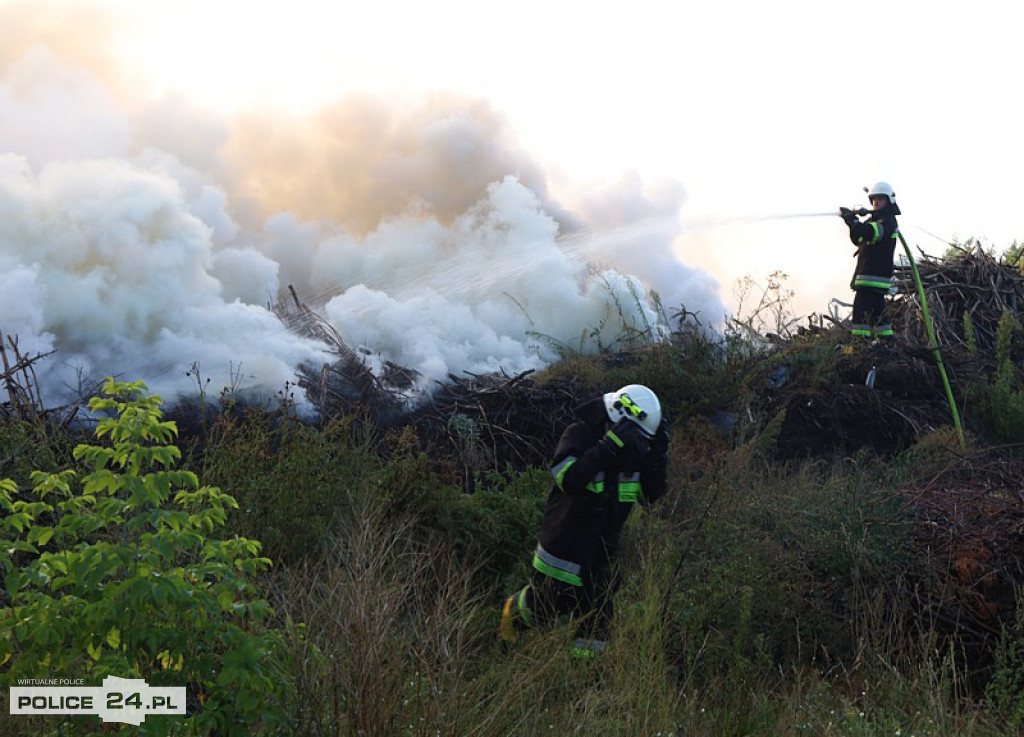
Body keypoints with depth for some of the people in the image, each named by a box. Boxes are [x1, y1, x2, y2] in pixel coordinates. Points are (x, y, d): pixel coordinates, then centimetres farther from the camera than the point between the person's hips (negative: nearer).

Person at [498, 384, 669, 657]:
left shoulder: (635, 449, 0)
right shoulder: (580, 435, -18)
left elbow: (650, 495, 2)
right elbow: (570, 480, -34)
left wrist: (658, 456, -13)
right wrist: (610, 445, -38)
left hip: (602, 550, 5)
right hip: (565, 545, -5)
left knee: (597, 614, 7)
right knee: (547, 607, 10)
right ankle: (513, 610, 41)